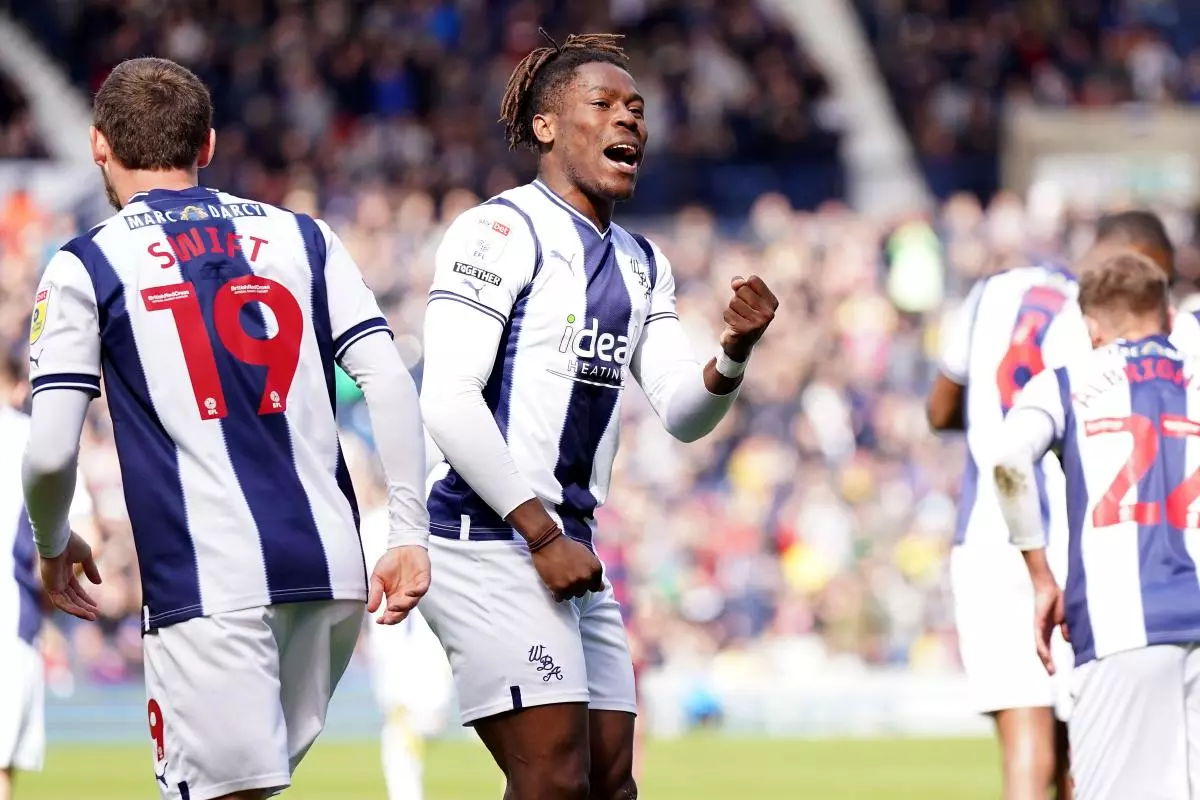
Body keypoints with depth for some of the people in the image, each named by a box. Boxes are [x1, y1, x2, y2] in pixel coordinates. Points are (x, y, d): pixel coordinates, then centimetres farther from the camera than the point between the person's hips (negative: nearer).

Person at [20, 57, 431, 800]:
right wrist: (409, 533, 4)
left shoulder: (85, 266, 2)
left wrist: (54, 547, 16)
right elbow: (390, 382, 3)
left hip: (209, 585, -5)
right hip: (329, 568, 5)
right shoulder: (300, 237, 14)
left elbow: (50, 453, -3)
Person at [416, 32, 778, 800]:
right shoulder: (501, 231, -9)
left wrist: (734, 353, -10)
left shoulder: (643, 266, 18)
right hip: (490, 543, -9)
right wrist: (542, 534, -17)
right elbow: (448, 401, -16)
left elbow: (682, 412, 12)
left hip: (568, 548, 9)